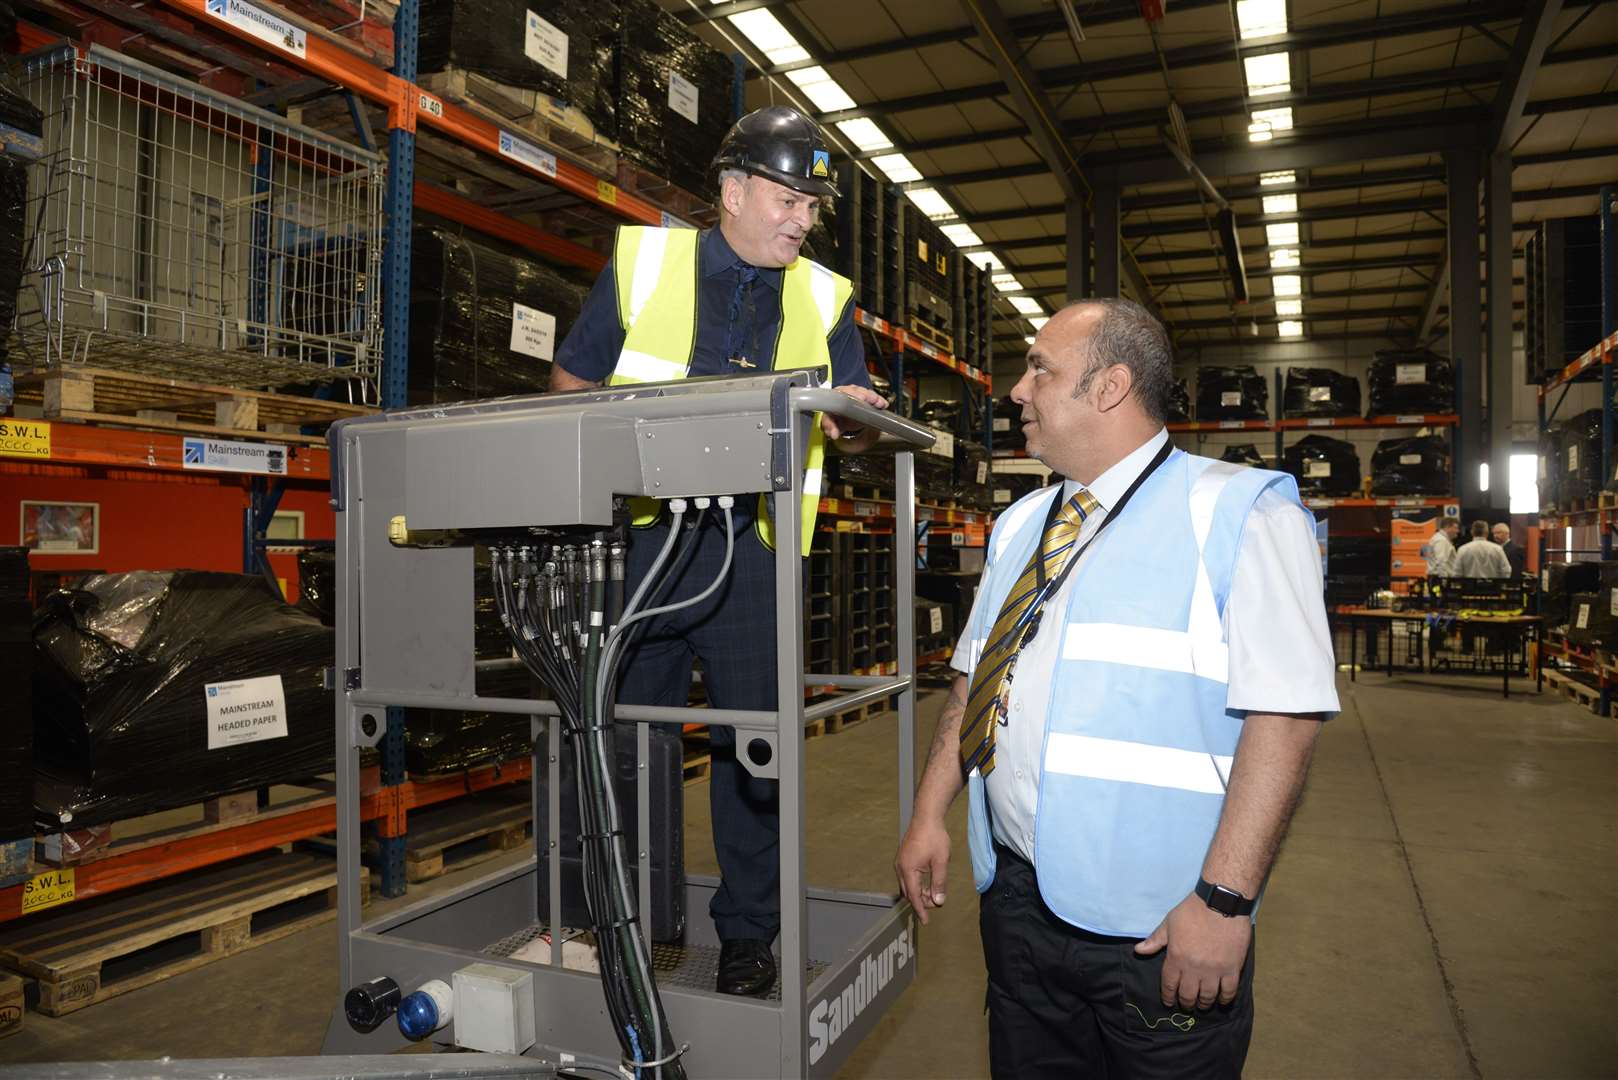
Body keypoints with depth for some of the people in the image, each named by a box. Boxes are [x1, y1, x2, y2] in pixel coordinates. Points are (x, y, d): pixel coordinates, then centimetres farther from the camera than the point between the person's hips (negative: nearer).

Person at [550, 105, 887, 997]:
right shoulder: (643, 262, 6)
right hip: (639, 532, 0)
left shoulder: (822, 300, 10)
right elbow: (570, 383, 9)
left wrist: (855, 419, -15)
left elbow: (856, 426, 9)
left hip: (751, 547, 1)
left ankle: (747, 930, 23)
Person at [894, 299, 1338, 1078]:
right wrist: (930, 815, 10)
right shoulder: (1020, 525, 10)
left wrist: (1224, 900, -21)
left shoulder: (1237, 512, -11)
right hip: (1016, 899, 6)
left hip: (1157, 930, -6)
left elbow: (1284, 714, -18)